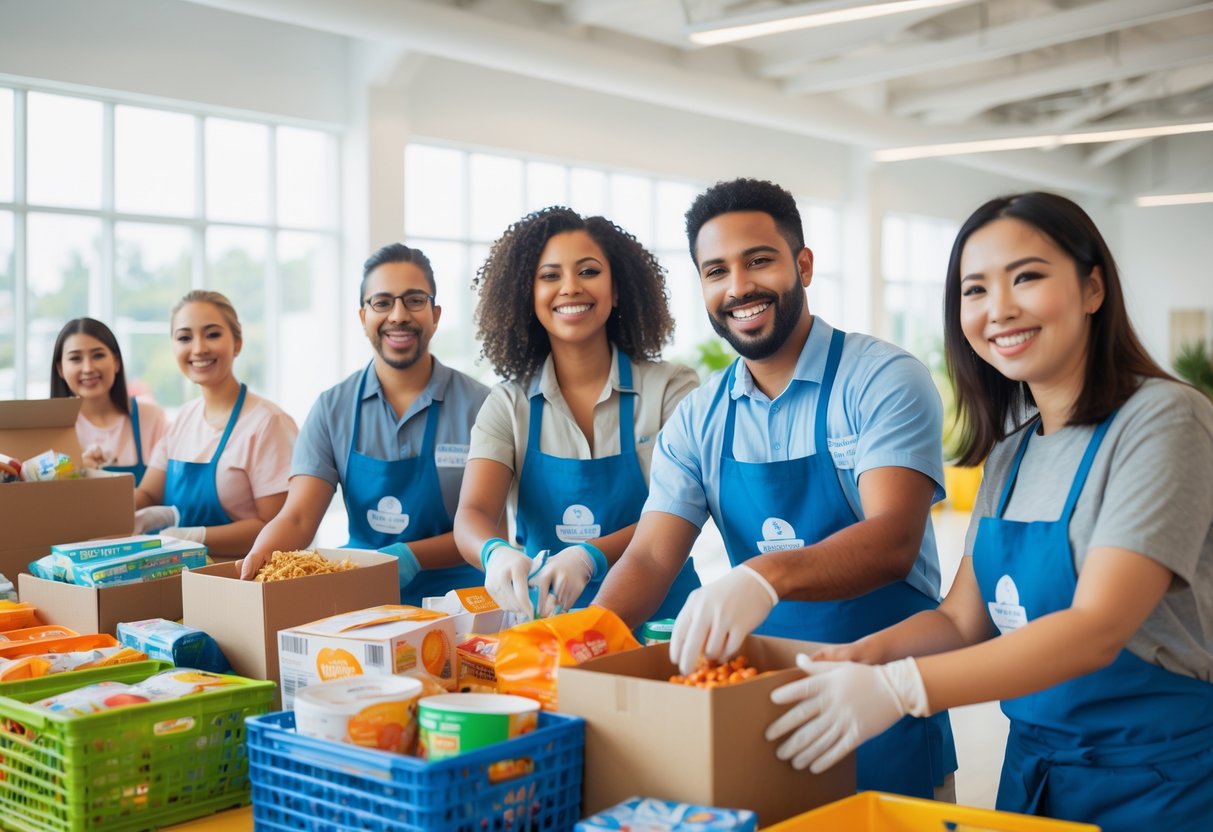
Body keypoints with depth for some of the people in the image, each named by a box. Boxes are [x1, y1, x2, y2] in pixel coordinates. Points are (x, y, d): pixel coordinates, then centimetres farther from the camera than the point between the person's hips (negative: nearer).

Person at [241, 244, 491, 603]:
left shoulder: (476, 405, -2)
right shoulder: (332, 409, 6)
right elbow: (297, 519, -3)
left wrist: (409, 557, -18)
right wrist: (257, 559, -24)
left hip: (455, 598, -2)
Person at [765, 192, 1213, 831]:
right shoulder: (1010, 448, 6)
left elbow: (1097, 628, -26)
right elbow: (963, 620, 4)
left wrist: (899, 688, -35)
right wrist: (867, 653, -16)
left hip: (1159, 778, -6)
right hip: (1032, 767, 6)